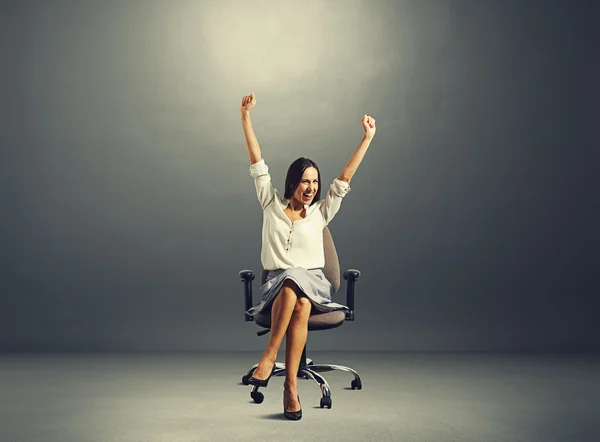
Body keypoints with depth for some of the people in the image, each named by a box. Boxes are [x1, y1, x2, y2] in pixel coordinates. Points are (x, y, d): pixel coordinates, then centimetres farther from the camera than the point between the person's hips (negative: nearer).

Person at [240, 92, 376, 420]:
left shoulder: (321, 212, 11)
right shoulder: (272, 204, 10)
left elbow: (345, 177, 8)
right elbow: (257, 162, 7)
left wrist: (367, 137, 5)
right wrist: (245, 117, 3)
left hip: (314, 285, 1)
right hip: (276, 285, -1)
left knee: (301, 304, -37)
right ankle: (290, 386, -37)